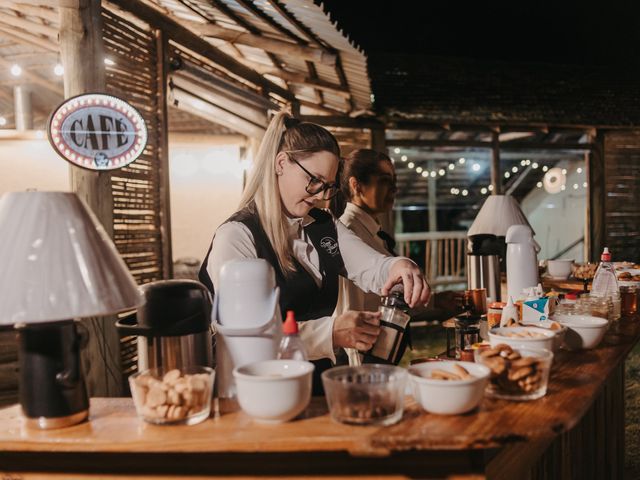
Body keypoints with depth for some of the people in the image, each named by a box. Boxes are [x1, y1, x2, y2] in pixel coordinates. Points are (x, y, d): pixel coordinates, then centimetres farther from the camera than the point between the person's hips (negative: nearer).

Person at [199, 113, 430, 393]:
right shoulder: (236, 237, -10)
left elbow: (371, 268, 5)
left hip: (320, 381, 7)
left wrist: (399, 267, -18)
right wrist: (330, 333, -28)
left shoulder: (325, 226, 15)